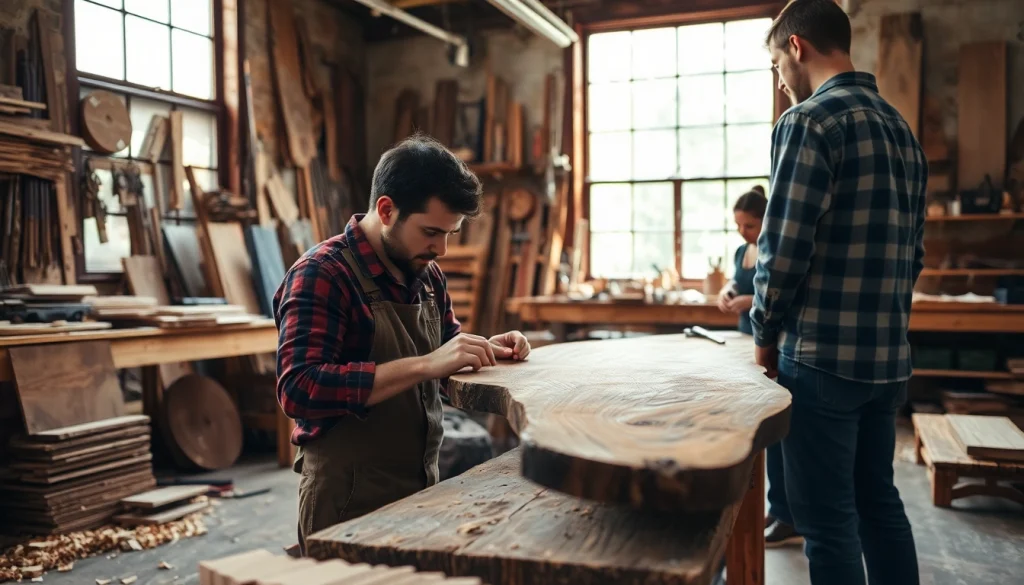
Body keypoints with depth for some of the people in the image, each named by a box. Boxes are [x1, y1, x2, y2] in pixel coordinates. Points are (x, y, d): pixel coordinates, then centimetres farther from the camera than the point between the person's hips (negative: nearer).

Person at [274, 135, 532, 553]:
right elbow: (299, 390, -28)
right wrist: (425, 366, -33)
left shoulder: (426, 274, 6)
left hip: (422, 489, 8)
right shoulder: (321, 275, -17)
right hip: (349, 502, -7)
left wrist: (484, 350, -3)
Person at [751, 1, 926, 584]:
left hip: (823, 357, -8)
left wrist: (766, 334, -4)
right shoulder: (903, 130, 14)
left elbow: (784, 248, -18)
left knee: (830, 521, 2)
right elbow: (913, 253, 17)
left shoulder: (809, 121, -12)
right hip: (888, 357, 8)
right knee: (879, 501, 19)